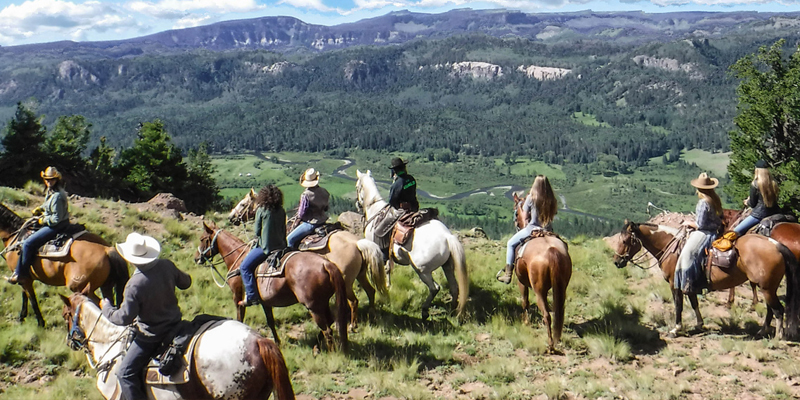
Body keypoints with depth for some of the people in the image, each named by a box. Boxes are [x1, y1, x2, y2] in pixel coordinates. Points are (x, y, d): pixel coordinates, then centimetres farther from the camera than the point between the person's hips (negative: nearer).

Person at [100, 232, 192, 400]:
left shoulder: (135, 284, -30)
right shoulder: (167, 266, -11)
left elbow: (125, 317, -22)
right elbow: (185, 283, 7)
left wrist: (106, 308, -4)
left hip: (151, 335, -8)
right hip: (174, 322, 8)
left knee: (125, 373, 3)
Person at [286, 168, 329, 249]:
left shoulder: (305, 195, -20)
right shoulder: (324, 192, -1)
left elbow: (301, 213, -15)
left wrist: (296, 222, 3)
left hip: (310, 223, -8)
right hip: (322, 221, 8)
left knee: (289, 239, -2)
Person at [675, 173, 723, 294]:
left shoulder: (703, 203, -19)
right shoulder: (716, 200, 7)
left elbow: (700, 225, -18)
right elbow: (720, 217, 18)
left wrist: (689, 223, -2)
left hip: (706, 233, -10)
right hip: (716, 231, 10)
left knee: (689, 252, -16)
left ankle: (689, 284, -23)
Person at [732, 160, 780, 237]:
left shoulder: (755, 184, -11)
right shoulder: (774, 183, 7)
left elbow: (752, 204, -6)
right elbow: (774, 199, 17)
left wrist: (747, 202, 18)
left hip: (759, 214, -7)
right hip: (773, 212, 7)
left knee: (735, 232, -9)